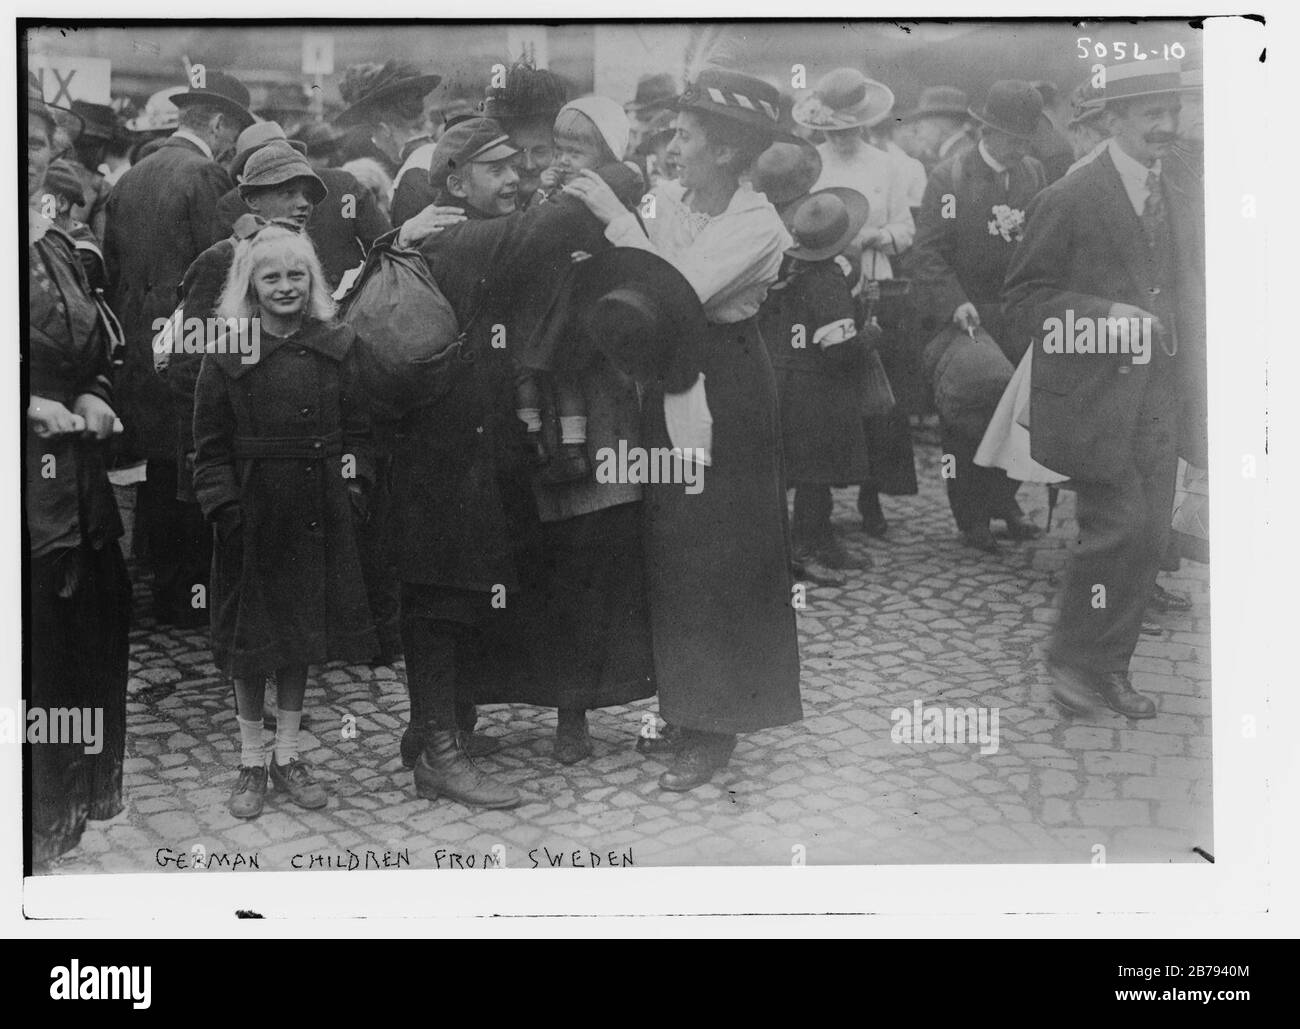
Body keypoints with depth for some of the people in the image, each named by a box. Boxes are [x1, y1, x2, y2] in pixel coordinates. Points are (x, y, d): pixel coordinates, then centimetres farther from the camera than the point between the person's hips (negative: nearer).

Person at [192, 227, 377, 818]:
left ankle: (286, 757, 25)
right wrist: (225, 508, -11)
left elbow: (356, 430, 8)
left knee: (304, 635, 11)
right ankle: (251, 763, 20)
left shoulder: (337, 347, 5)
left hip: (320, 516, 3)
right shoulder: (227, 355, -3)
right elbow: (210, 447, -3)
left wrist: (354, 490, -3)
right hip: (253, 515, -2)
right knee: (251, 639, 6)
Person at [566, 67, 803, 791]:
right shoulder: (667, 201, 4)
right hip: (669, 385, 6)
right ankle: (687, 709, 25)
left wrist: (616, 217, -22)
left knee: (719, 556, 1)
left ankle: (714, 730, 12)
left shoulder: (756, 223, -15)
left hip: (725, 392, -6)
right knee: (673, 550, 10)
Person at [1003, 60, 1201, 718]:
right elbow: (1022, 298, -9)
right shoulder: (1068, 201, -8)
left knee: (1147, 538, 6)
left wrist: (1183, 382, 15)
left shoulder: (1181, 208, 15)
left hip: (1157, 409, 7)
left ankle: (1108, 669, 20)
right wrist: (1103, 315, -20)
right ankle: (1073, 659, 9)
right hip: (1092, 402, -7)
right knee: (1122, 528, -12)